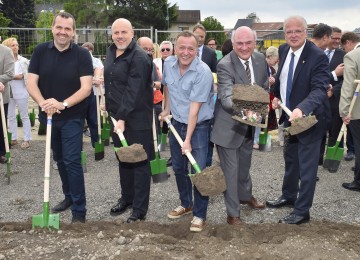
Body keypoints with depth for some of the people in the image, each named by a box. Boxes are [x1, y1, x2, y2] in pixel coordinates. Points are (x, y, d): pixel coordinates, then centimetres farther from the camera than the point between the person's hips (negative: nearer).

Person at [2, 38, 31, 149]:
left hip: (20, 92, -4)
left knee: (24, 116, 5)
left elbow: (21, 76, -11)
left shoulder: (23, 61, -6)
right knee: (11, 116, 12)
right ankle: (13, 138, 23)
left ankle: (27, 140, 11)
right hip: (8, 93, 4)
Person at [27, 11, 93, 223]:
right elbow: (31, 83, -5)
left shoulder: (82, 54, -10)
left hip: (73, 117, -4)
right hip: (49, 116, 4)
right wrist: (43, 103, -24)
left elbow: (86, 88, -16)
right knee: (60, 159, 16)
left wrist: (63, 104, -29)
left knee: (72, 161, -7)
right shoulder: (41, 51, -1)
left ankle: (79, 211, 1)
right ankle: (69, 196, 34)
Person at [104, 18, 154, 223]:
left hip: (136, 120, -8)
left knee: (140, 163, 1)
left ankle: (140, 209, 11)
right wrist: (109, 107, 18)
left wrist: (123, 118, -27)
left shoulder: (139, 57, -18)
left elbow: (134, 91, -24)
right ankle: (126, 198, 34)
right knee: (123, 159, 18)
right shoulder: (111, 52, 10)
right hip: (117, 116, 8)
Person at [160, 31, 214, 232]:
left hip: (198, 125, -6)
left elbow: (195, 107, -25)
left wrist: (188, 139, -24)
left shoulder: (203, 72, -23)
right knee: (178, 168, 16)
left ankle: (200, 214, 11)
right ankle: (186, 204, 36)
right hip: (176, 123, 6)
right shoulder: (169, 64, -4)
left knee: (198, 171, -5)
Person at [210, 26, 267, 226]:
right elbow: (226, 97, -35)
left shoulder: (260, 59, -4)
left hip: (249, 123, 7)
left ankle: (246, 195, 51)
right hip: (229, 125, -6)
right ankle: (233, 213, 17)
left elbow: (265, 87, 11)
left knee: (245, 163, 26)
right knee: (230, 169, 2)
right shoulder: (225, 65, -25)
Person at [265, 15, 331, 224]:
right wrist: (277, 95, 5)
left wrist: (301, 108, -49)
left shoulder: (318, 56, -23)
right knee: (290, 159, 22)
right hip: (290, 114, 8)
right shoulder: (284, 50, 0)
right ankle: (289, 196, 42)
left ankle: (302, 211, 14)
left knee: (307, 165, 1)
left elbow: (319, 90, -33)